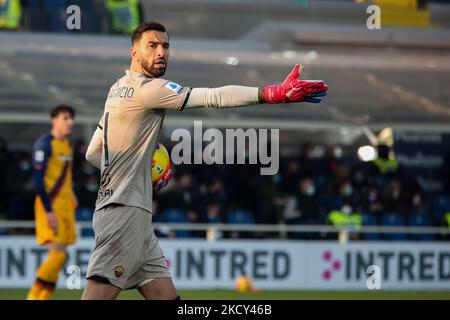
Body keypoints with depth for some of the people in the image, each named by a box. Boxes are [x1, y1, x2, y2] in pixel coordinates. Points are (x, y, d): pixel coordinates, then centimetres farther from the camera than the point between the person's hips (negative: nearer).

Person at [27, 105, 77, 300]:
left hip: (65, 206, 8)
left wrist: (70, 195, 14)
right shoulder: (44, 144, -12)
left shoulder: (67, 144, 14)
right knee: (58, 255, -16)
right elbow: (38, 180, -16)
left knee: (58, 256, 5)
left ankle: (44, 298, 8)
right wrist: (48, 212, -20)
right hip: (50, 207, -8)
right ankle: (33, 296, -7)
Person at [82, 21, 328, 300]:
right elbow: (216, 98, -18)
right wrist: (277, 94, -19)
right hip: (125, 211, -10)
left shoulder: (118, 89, 19)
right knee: (100, 294, -15)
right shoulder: (148, 88, -11)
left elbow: (93, 153, 25)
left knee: (166, 295, 6)